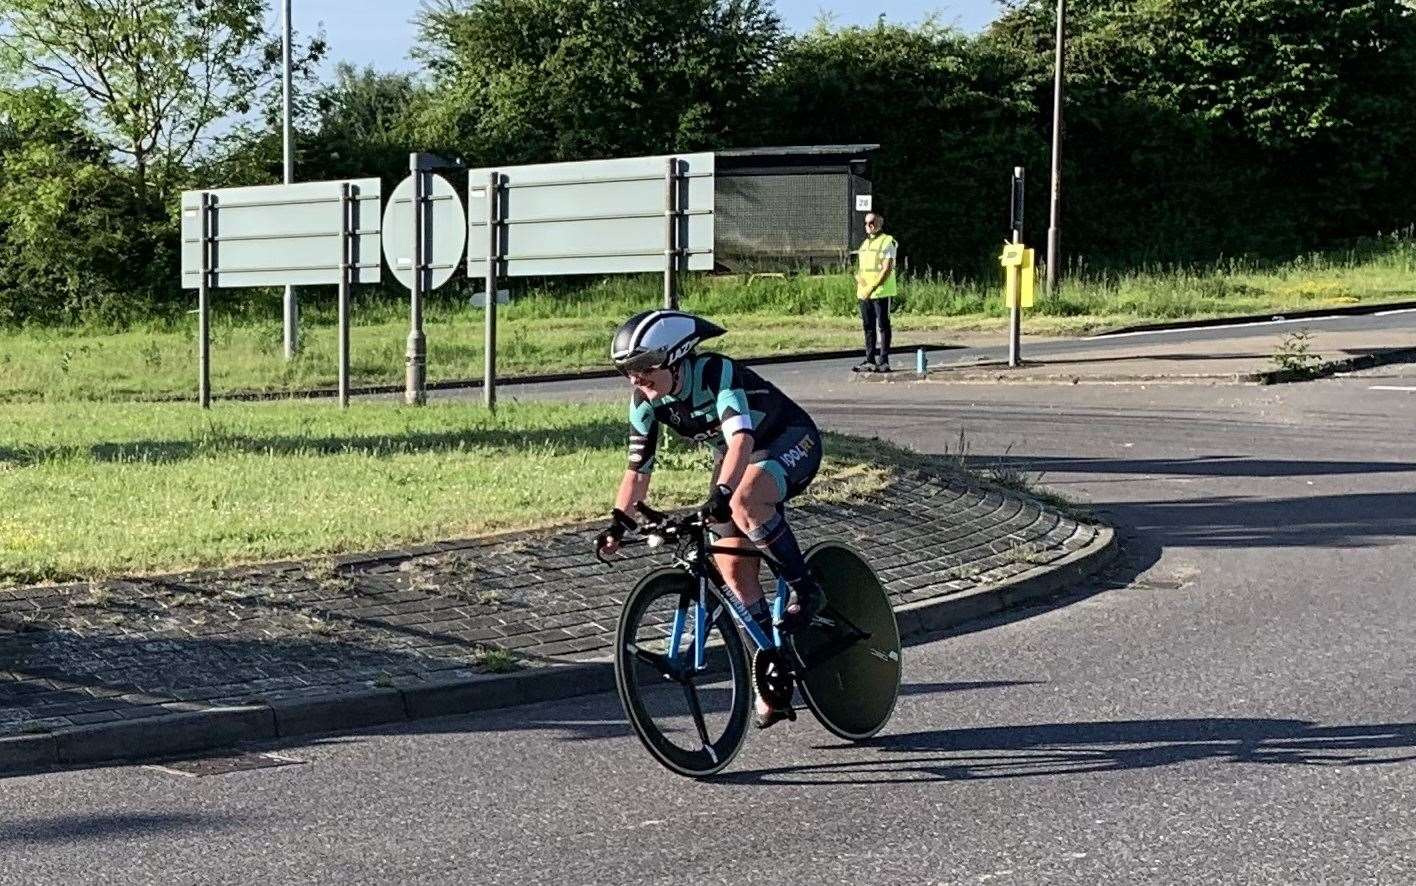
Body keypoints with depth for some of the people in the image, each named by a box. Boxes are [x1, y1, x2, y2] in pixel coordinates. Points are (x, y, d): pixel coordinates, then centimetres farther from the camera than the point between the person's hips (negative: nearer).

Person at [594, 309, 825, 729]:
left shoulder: (718, 374, -33)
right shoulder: (646, 402, -13)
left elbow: (742, 440, -47)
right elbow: (638, 470, -6)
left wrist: (723, 491, -62)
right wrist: (618, 523, -17)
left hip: (791, 441, -7)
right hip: (734, 459, 7)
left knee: (745, 503, -37)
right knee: (733, 570, -3)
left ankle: (804, 590, -19)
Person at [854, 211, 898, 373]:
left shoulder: (888, 242, -5)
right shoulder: (864, 243, 19)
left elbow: (887, 269, -13)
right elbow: (858, 267, 19)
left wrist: (873, 287, -19)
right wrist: (859, 278, -5)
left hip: (881, 292, -7)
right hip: (863, 292, 7)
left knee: (883, 326, -3)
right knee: (868, 326, 9)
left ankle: (883, 361, -2)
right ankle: (870, 360, 14)